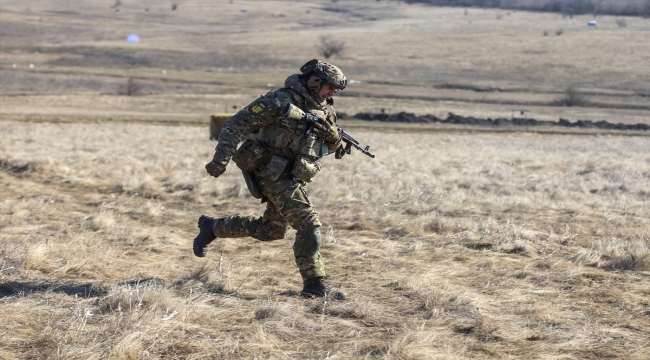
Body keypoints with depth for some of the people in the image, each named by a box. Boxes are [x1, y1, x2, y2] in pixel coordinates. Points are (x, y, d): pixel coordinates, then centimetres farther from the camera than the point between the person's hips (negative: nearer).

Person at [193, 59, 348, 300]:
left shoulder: (323, 110, 6)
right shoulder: (280, 101, -17)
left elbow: (332, 147, 14)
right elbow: (236, 125, -18)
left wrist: (332, 134, -12)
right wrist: (220, 160, -25)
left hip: (292, 179, 9)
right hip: (274, 175, -9)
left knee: (271, 230, 19)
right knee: (308, 226, -14)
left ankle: (212, 226, 35)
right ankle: (314, 286, -7)